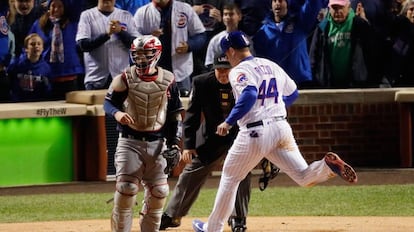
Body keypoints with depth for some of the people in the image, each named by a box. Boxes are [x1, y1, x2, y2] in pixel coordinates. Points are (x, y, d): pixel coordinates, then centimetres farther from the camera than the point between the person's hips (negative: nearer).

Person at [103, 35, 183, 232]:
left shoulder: (167, 80, 2)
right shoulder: (124, 79, -5)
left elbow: (174, 114, 8)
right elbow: (108, 103, -6)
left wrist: (174, 143, 3)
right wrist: (117, 113, -29)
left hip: (157, 143, 3)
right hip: (129, 141, -3)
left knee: (158, 192, 3)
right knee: (126, 188, -13)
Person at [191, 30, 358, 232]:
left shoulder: (239, 71, -7)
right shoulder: (271, 66, 16)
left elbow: (249, 95, -27)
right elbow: (293, 93, 26)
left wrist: (229, 122, -22)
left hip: (256, 133, -6)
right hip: (282, 127, 6)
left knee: (230, 178, 13)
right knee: (304, 177, 2)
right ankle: (328, 165, -30)